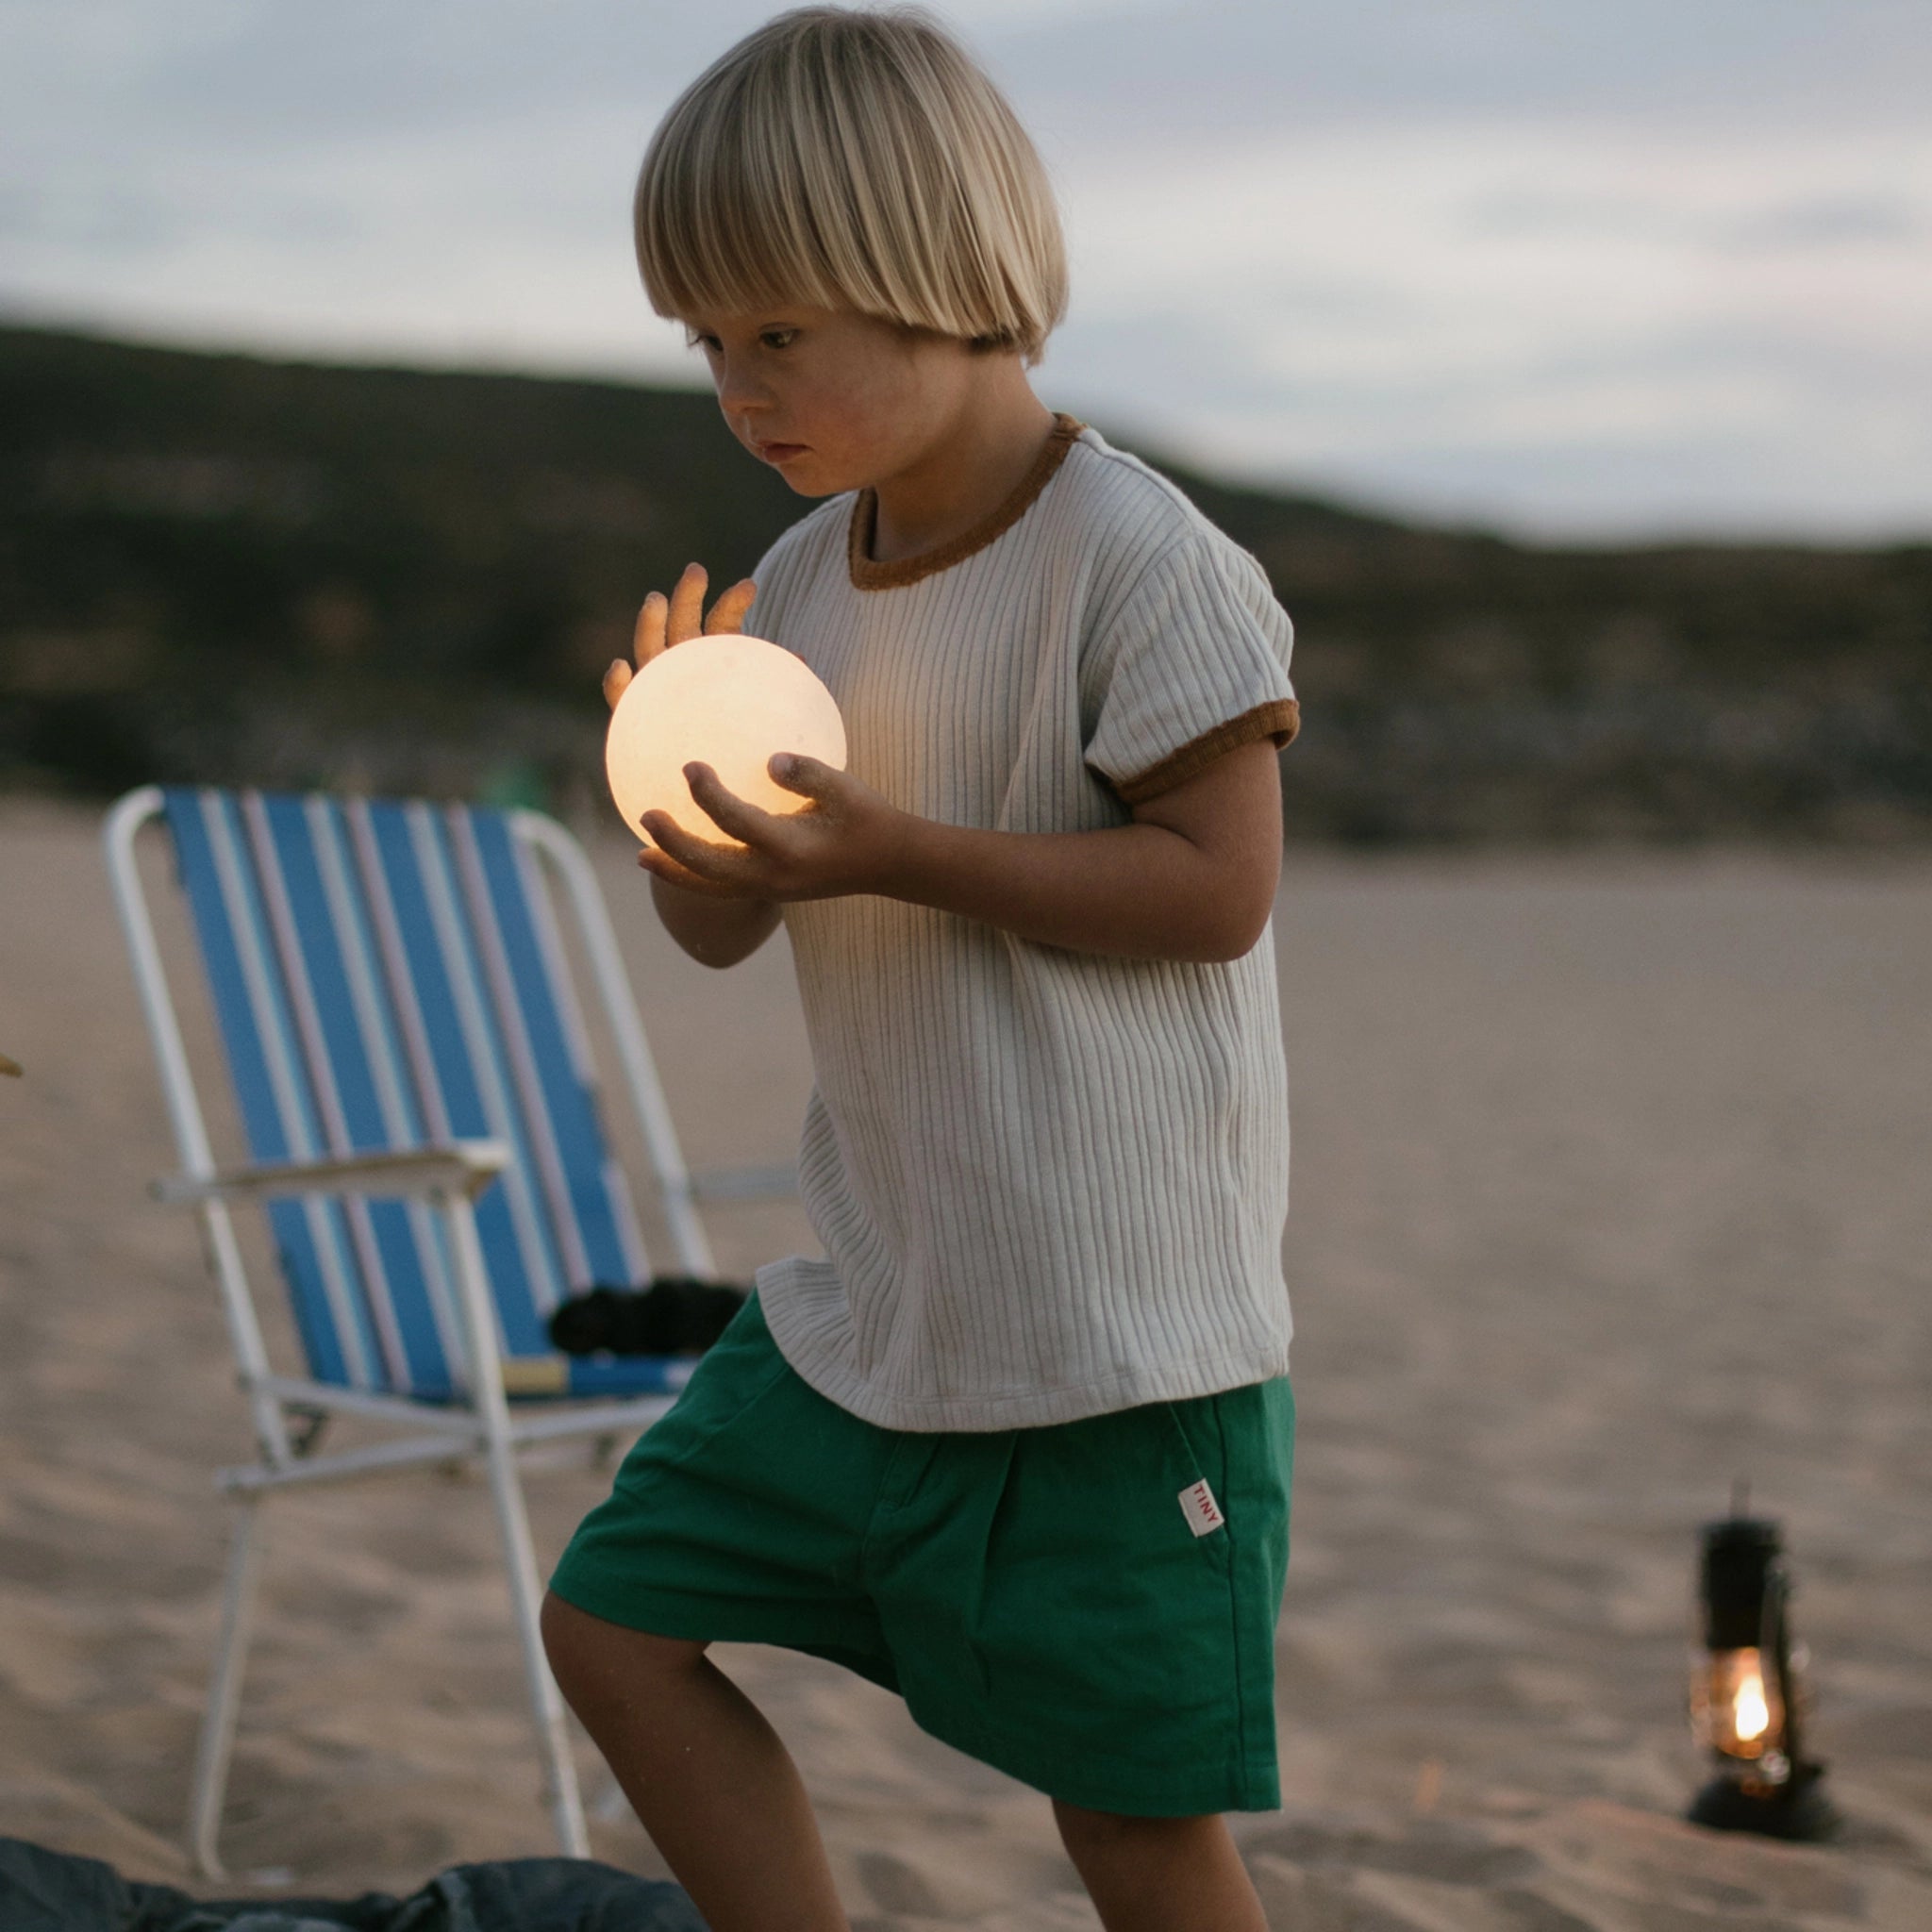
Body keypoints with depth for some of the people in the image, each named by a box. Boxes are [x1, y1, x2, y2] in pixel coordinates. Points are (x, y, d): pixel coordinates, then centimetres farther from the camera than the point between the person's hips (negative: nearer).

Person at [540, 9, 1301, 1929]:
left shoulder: (1137, 561, -15)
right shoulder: (801, 577, 6)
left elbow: (1215, 886, -19)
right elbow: (721, 931, 11)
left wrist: (899, 852, -25)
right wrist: (685, 791, -12)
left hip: (1114, 1332, -7)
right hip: (868, 1302, 8)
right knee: (617, 1613, 8)